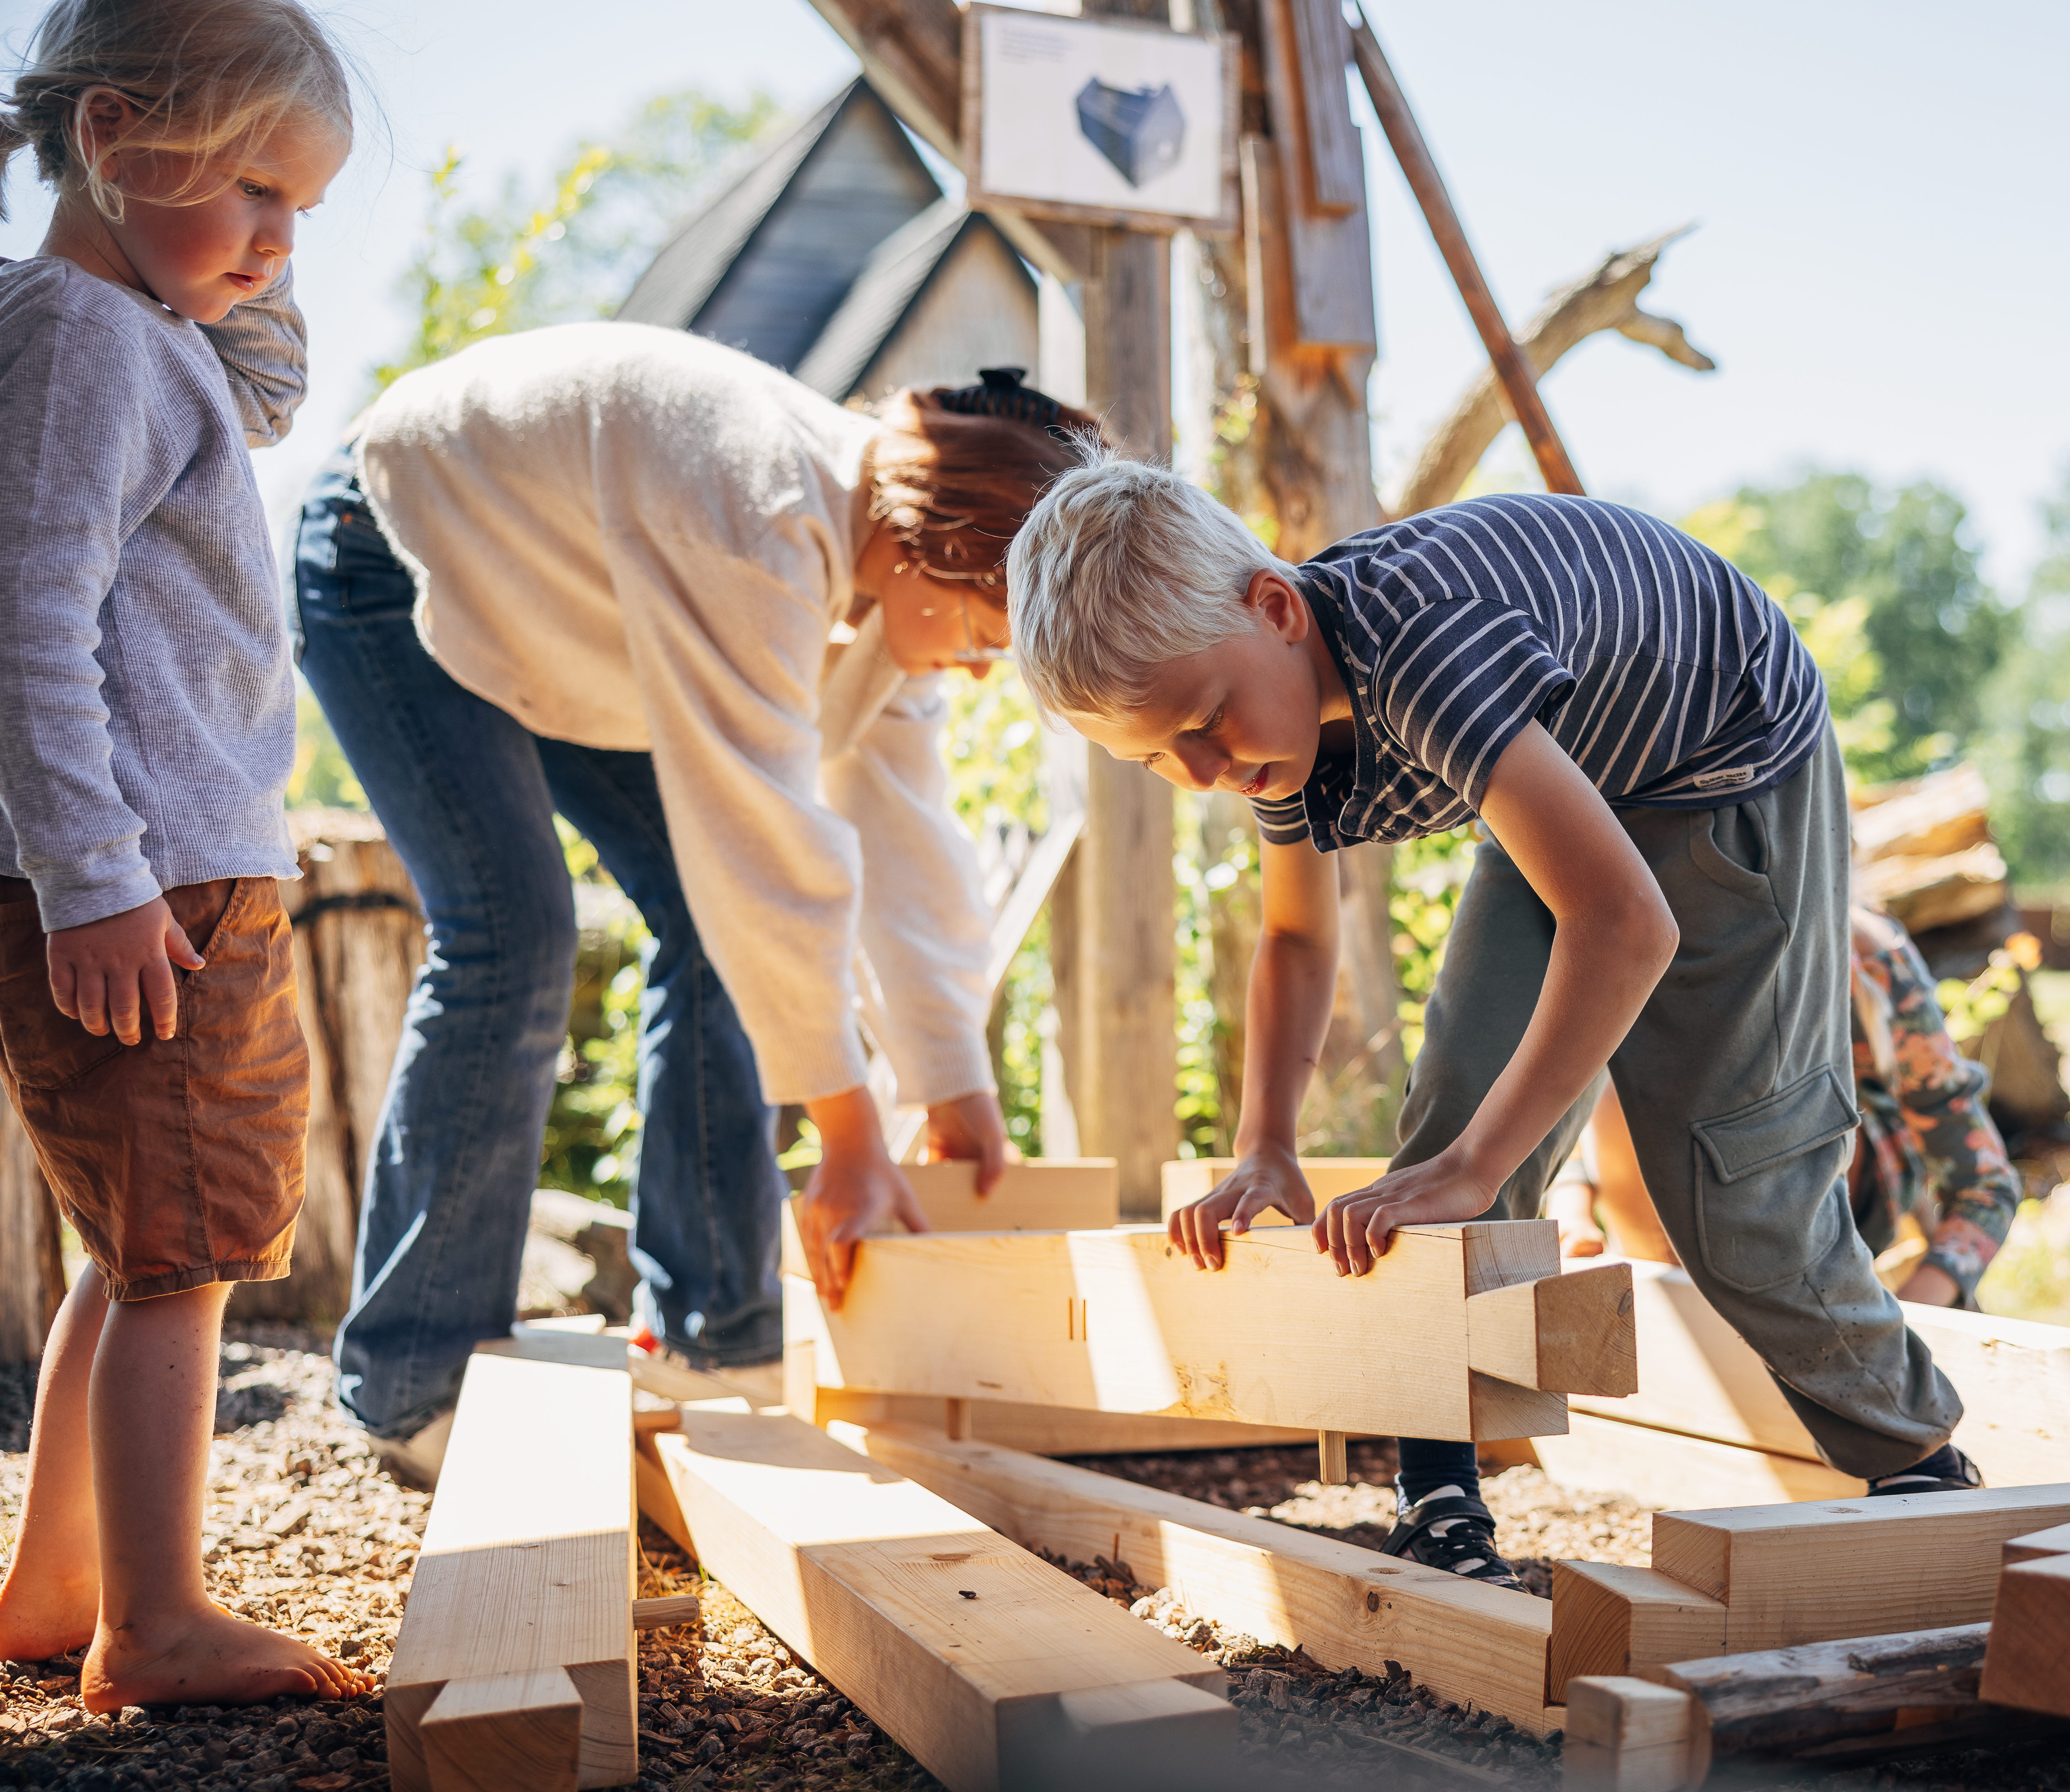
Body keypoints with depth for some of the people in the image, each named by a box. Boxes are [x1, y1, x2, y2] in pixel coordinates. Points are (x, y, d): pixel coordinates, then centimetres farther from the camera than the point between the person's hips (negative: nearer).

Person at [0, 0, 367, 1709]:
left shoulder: (146, 336, 17)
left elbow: (273, 386, 37)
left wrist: (239, 271, 17)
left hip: (189, 879, 11)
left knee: (146, 1254, 17)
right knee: (177, 1259, -3)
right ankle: (158, 1629, 7)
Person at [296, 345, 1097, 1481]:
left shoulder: (889, 559, -12)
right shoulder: (758, 532, -40)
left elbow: (904, 829, -8)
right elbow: (769, 841, -40)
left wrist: (958, 1091, -7)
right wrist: (849, 1138, -34)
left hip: (552, 626, 8)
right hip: (395, 564, -8)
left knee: (711, 918, -4)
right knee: (512, 940, -20)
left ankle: (709, 1337, 3)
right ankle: (412, 1388, -8)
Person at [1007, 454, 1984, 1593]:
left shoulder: (1416, 649, -42)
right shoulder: (1280, 708, -14)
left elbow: (1626, 921, -48)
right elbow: (1296, 938, 3)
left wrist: (1469, 1169, -44)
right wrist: (1264, 1149, -11)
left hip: (1735, 772, -7)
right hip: (1566, 781, 7)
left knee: (1728, 1173, -9)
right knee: (1455, 1103, -8)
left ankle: (1915, 1456, 15)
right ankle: (1436, 1494, 1)